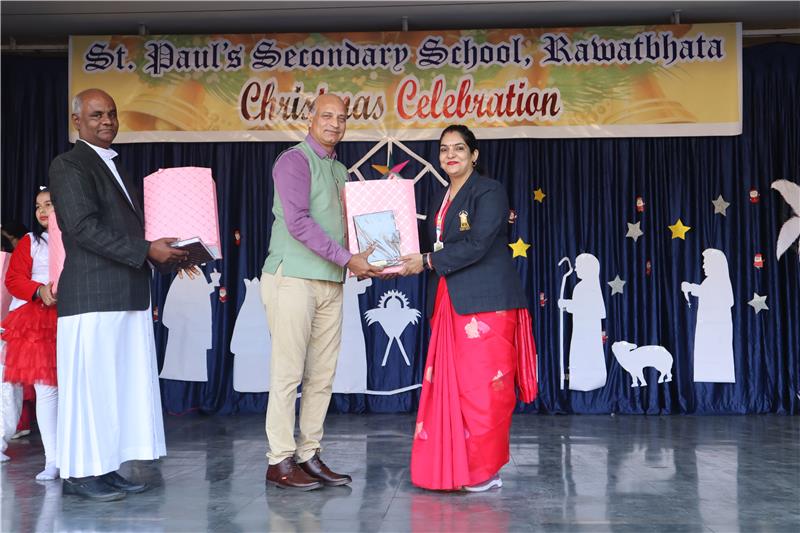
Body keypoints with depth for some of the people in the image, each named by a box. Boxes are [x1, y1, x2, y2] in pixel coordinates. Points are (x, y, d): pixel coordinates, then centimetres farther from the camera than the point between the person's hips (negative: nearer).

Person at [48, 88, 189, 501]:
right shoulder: (68, 165, -4)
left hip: (128, 296, 8)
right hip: (92, 295, -8)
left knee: (124, 384, 9)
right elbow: (84, 228, -15)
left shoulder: (116, 168, 21)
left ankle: (105, 467, 16)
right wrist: (146, 250, -18)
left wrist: (167, 249, 8)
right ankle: (80, 472, 5)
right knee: (89, 383, -4)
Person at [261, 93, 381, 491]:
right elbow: (298, 221, -15)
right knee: (288, 371, -5)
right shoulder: (294, 161, -4)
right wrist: (346, 258, -16)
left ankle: (308, 455, 15)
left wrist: (367, 261, 4)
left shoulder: (340, 171, 20)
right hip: (293, 277, -8)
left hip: (331, 283, 8)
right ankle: (280, 461, 2)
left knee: (322, 375, 8)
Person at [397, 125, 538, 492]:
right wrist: (405, 262, 0)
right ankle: (452, 468, 12)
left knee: (483, 387, -5)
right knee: (449, 387, 5)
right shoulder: (440, 200, 19)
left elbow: (477, 245, -15)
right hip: (449, 306, 7)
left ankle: (485, 470, 4)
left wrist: (428, 262, -13)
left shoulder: (489, 191, -4)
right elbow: (431, 247, 18)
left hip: (486, 304, -7)